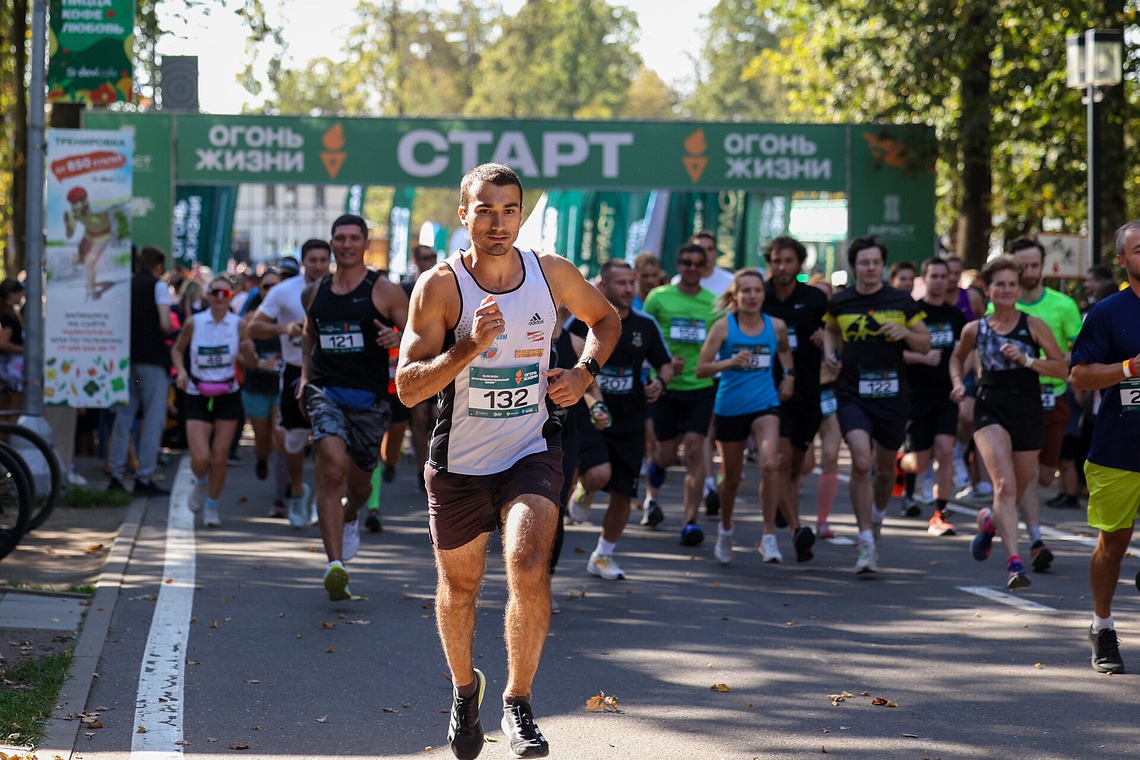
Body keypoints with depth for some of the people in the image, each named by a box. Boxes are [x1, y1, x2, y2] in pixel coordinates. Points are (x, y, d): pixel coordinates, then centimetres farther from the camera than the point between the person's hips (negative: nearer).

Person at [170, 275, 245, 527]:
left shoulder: (238, 324, -4)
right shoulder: (194, 323, -5)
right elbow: (177, 349, 10)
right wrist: (181, 371, -8)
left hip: (228, 395, 1)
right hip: (197, 396, -1)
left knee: (219, 458, 1)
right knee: (200, 458, -11)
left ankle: (211, 505, 23)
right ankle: (200, 483, 26)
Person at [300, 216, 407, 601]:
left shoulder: (385, 291, -2)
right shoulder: (316, 292, 9)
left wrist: (397, 339, -25)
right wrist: (305, 377, 15)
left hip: (369, 398, 0)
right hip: (325, 391, 1)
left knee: (358, 483, 14)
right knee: (332, 469, -22)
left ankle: (350, 516, 53)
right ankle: (334, 565, -26)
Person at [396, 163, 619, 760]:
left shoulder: (552, 273, -5)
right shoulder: (439, 286, -14)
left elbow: (605, 318, 17)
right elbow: (408, 388, -18)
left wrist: (584, 372, -1)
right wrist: (471, 346, -30)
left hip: (531, 453, 0)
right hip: (458, 463, 0)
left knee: (529, 568, -22)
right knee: (459, 587, 15)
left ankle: (518, 704, -7)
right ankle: (465, 688, 43)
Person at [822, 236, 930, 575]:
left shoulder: (902, 302, 1)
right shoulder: (840, 302, 4)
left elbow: (925, 344, 7)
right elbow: (830, 329, 25)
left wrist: (905, 333, -13)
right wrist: (830, 353, 5)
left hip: (892, 394, 1)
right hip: (853, 394, -1)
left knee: (885, 468, 13)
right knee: (861, 462, -19)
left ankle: (877, 519, 44)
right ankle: (866, 543, -13)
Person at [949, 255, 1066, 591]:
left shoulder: (1033, 326, -1)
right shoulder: (975, 330, 4)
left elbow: (1062, 367, -2)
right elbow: (957, 357, 24)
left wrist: (1026, 360, -16)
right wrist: (958, 383, 6)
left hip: (1028, 412, 1)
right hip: (990, 410, -1)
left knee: (1017, 491, 13)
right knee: (1005, 485, -20)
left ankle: (989, 522, 49)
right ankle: (1014, 562, -27)